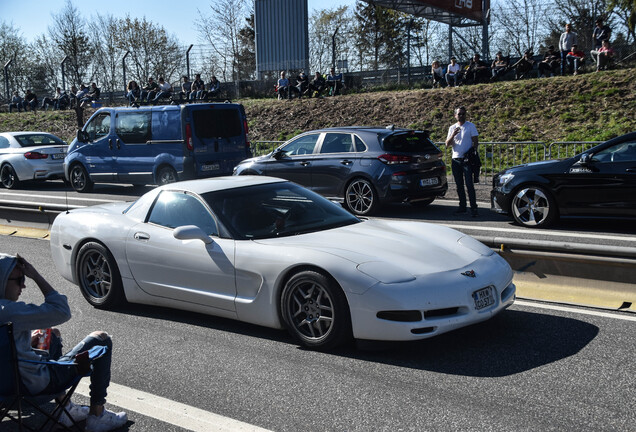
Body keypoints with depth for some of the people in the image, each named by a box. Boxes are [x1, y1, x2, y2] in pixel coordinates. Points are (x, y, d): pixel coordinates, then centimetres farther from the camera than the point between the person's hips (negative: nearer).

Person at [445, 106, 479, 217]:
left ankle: (473, 208, -10)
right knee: (459, 185, 8)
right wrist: (453, 135, -11)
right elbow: (447, 144, 7)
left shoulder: (471, 126, 2)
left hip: (467, 159, -4)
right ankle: (462, 206, 17)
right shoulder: (452, 128, 13)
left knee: (469, 184, -11)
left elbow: (475, 142, 0)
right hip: (455, 160, 4)